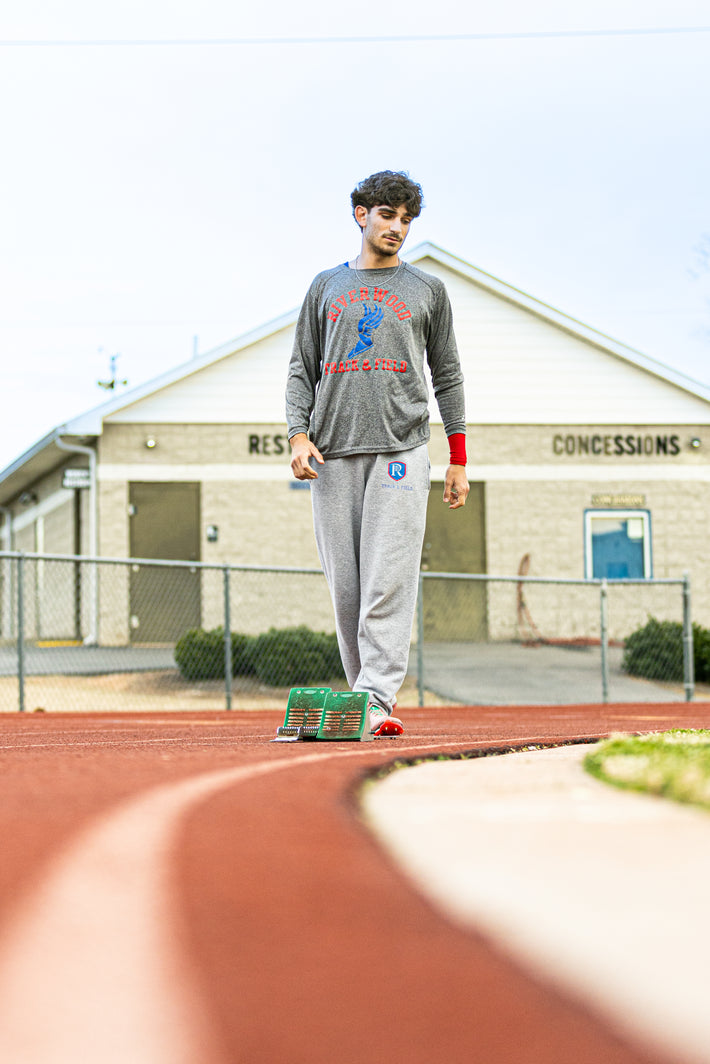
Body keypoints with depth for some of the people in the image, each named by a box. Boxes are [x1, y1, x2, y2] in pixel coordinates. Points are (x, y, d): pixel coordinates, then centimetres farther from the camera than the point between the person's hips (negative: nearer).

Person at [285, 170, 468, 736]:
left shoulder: (427, 290, 14)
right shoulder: (326, 287, 17)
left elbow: (447, 376, 14)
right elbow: (302, 369, 15)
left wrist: (459, 461, 7)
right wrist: (299, 435, -2)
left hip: (401, 448, -2)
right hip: (333, 453, 2)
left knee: (389, 582, -13)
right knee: (345, 583, 0)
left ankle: (377, 700, -19)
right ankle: (364, 687, 10)